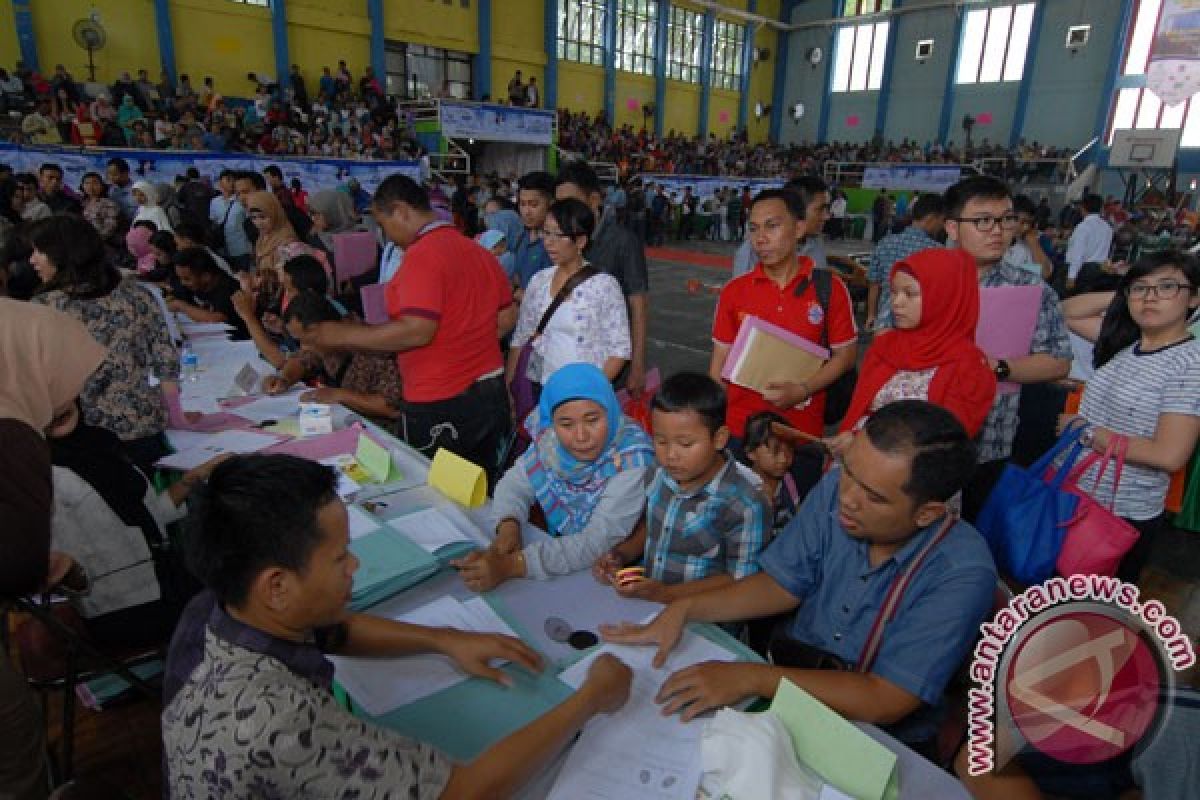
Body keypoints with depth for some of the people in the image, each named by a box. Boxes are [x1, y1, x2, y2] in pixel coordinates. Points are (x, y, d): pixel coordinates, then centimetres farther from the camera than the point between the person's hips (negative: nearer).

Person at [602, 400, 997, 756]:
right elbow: (782, 585, -2)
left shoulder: (962, 573, -25)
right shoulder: (835, 490, -13)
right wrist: (683, 609, -13)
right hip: (789, 677, 4)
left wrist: (753, 678, -30)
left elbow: (885, 703, -26)